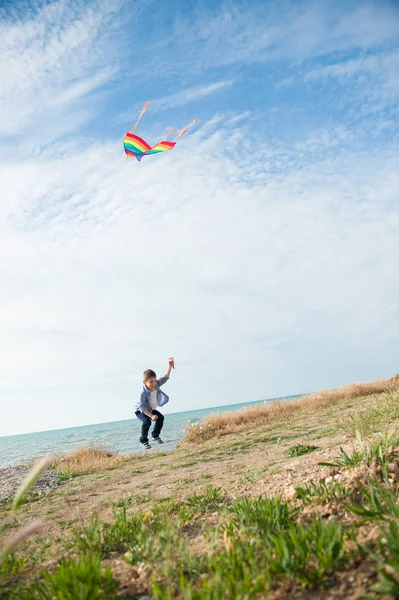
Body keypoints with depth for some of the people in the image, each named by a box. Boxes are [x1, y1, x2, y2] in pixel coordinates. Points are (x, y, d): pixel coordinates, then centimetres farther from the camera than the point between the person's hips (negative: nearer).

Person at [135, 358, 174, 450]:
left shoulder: (156, 385, -16)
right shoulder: (143, 393, -34)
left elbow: (165, 378, -10)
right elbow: (142, 407, -32)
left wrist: (170, 366, -20)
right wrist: (151, 416, -38)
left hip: (151, 410, 7)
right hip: (141, 411, -7)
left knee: (160, 418, -8)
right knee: (147, 422, -29)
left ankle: (155, 436, 13)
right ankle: (143, 441, -12)